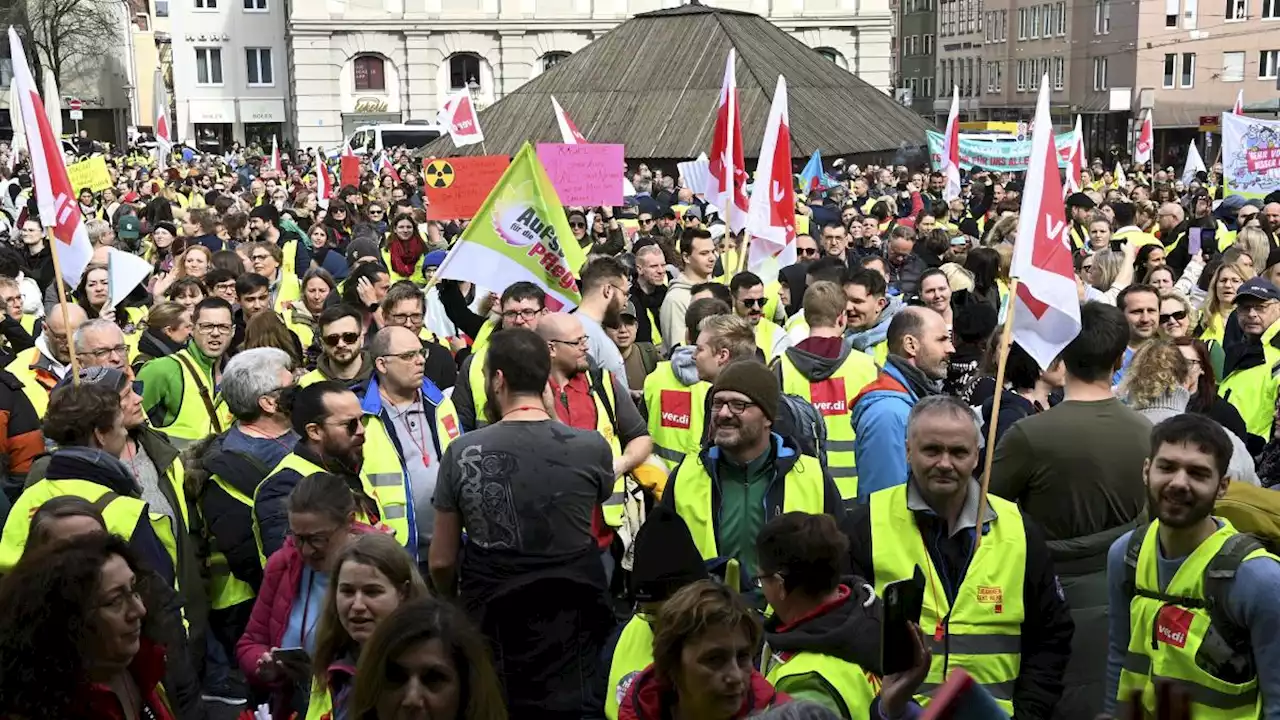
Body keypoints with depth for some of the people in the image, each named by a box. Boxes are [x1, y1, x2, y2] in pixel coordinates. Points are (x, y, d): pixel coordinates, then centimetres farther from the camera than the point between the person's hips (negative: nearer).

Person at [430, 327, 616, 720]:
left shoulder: (462, 452, -9)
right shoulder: (593, 447, -10)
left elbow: (441, 562, -3)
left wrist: (456, 606, 18)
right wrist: (551, 412, 16)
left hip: (490, 630, 0)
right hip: (569, 629, 0)